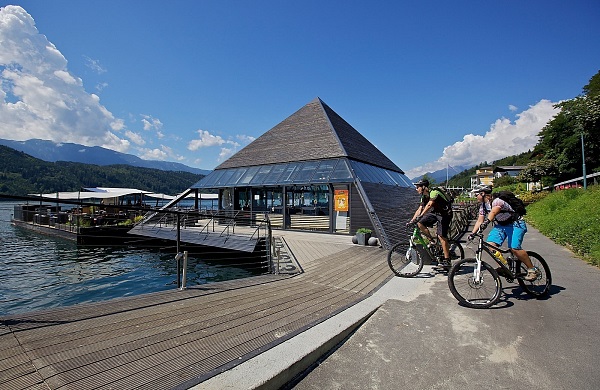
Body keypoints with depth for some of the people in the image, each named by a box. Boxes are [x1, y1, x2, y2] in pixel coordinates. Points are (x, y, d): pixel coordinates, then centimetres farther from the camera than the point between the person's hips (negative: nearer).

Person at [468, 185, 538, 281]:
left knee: (514, 248, -23)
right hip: (501, 225, 8)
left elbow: (493, 212, -46)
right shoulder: (483, 206, 1)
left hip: (515, 224, -8)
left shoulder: (497, 201, -25)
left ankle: (532, 269, -3)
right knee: (490, 244, -11)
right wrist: (472, 233, -14)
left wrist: (486, 223, -63)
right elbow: (480, 220, -3)